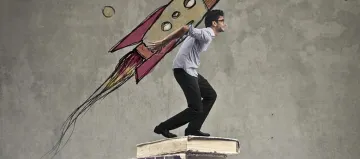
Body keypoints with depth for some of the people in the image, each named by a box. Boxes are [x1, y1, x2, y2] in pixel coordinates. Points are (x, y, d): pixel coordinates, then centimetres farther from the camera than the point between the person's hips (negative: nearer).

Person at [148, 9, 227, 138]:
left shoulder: (206, 34, 18)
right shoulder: (207, 35, -16)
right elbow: (185, 29, -25)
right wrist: (163, 43, -20)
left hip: (190, 71, 11)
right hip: (184, 70, -11)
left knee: (211, 95, 15)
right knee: (196, 109, -10)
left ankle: (193, 129, 14)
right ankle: (163, 127, -1)